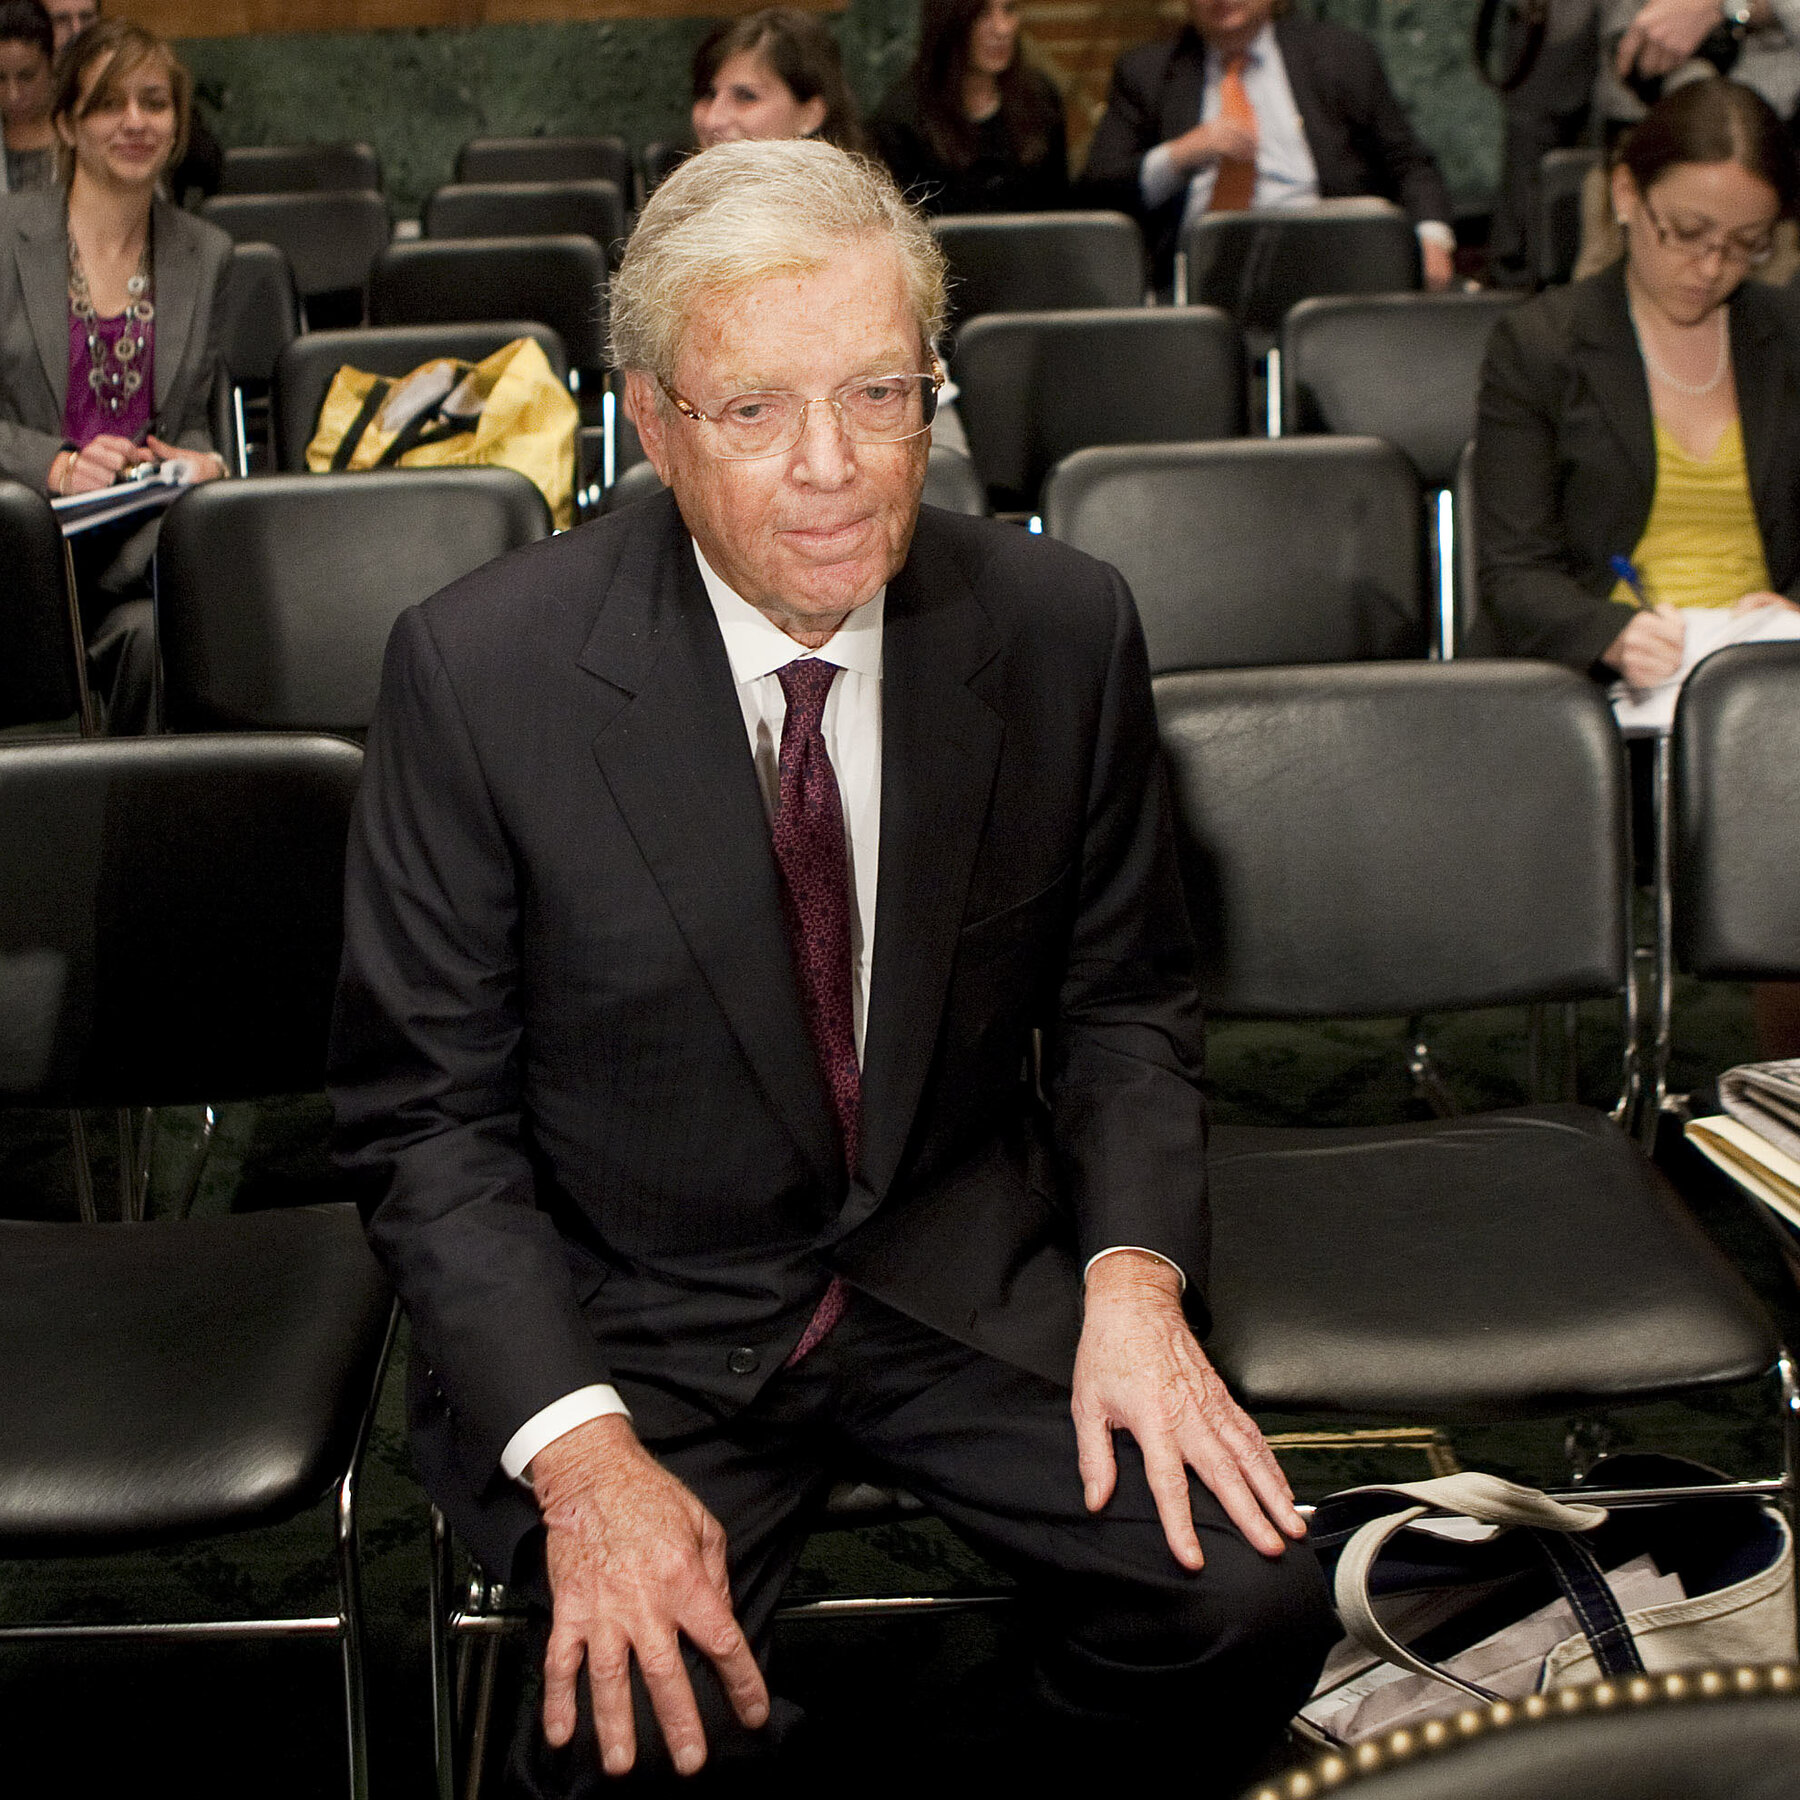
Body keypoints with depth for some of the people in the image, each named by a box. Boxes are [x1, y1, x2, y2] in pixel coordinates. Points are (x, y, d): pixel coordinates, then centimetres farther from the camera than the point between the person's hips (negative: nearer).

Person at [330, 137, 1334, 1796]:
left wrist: (1136, 1273, -12)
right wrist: (578, 1446, -22)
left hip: (966, 1276, 3)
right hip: (624, 1322, -2)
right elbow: (426, 1113, -9)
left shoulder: (1062, 629, -6)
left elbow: (1123, 1000, 6)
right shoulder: (480, 671, -15)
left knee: (1252, 1600, -16)